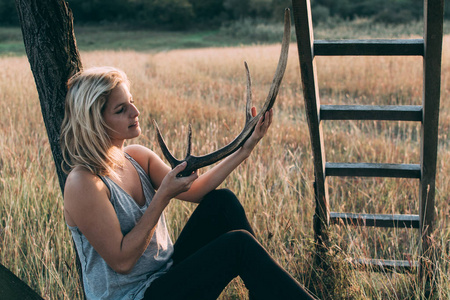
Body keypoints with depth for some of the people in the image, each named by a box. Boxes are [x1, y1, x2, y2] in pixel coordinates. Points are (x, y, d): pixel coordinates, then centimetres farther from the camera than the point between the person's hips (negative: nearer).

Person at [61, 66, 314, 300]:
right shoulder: (83, 183, -21)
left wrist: (246, 149, -7)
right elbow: (121, 261, -22)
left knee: (222, 201, -6)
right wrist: (163, 197, -22)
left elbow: (194, 191, -1)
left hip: (168, 274, 8)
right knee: (238, 244, -19)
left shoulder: (137, 157, 3)